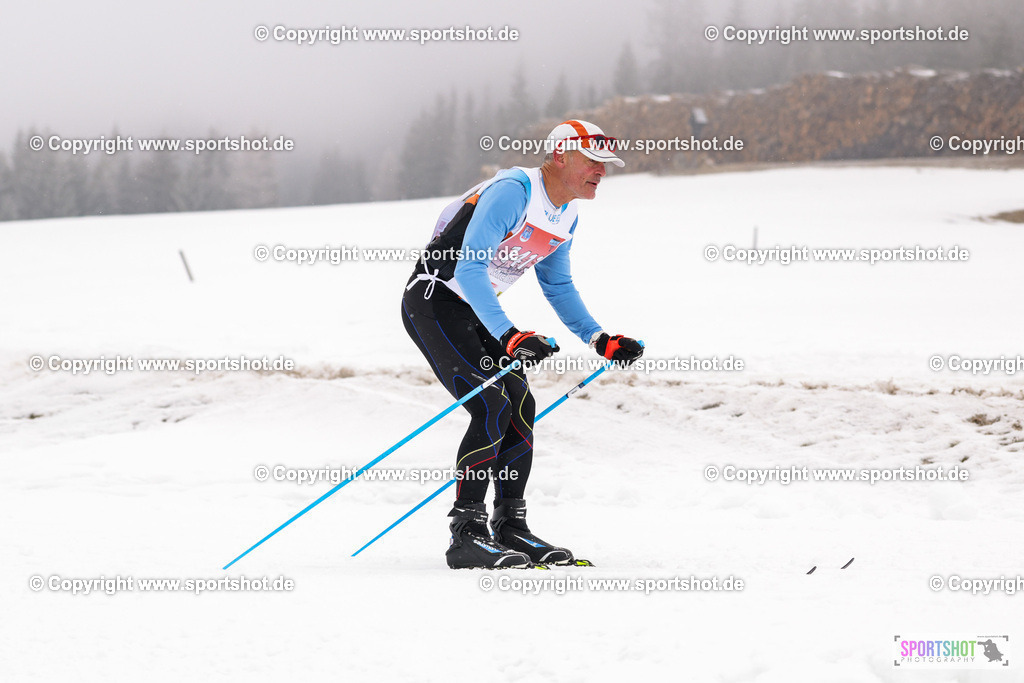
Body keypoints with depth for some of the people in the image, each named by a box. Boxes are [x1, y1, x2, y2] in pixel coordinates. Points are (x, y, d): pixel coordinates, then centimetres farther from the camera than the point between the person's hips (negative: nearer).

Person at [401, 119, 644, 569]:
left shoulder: (566, 218, 7)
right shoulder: (513, 192, -22)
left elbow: (558, 286, 22)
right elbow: (469, 269, -30)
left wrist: (601, 341, 11)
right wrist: (508, 336, -39)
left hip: (476, 310, 9)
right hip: (434, 300, -9)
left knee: (520, 409, 4)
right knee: (492, 406, -19)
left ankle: (510, 528, 14)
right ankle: (466, 536, -16)